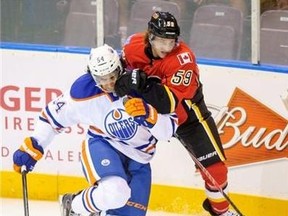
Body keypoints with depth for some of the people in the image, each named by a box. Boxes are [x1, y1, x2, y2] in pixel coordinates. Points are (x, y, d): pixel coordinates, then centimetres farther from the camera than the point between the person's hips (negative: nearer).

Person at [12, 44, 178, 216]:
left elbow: (168, 129, -14)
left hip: (138, 161, 3)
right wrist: (33, 146, 0)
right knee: (114, 192, -34)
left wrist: (149, 115, -34)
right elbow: (55, 113, 2)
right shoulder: (85, 91, -14)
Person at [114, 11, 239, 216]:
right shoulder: (134, 45, -20)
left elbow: (169, 103, -42)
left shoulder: (182, 58, -33)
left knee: (214, 164, -4)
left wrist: (145, 85, -53)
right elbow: (122, 67, 7)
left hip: (186, 112, -3)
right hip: (148, 110, 3)